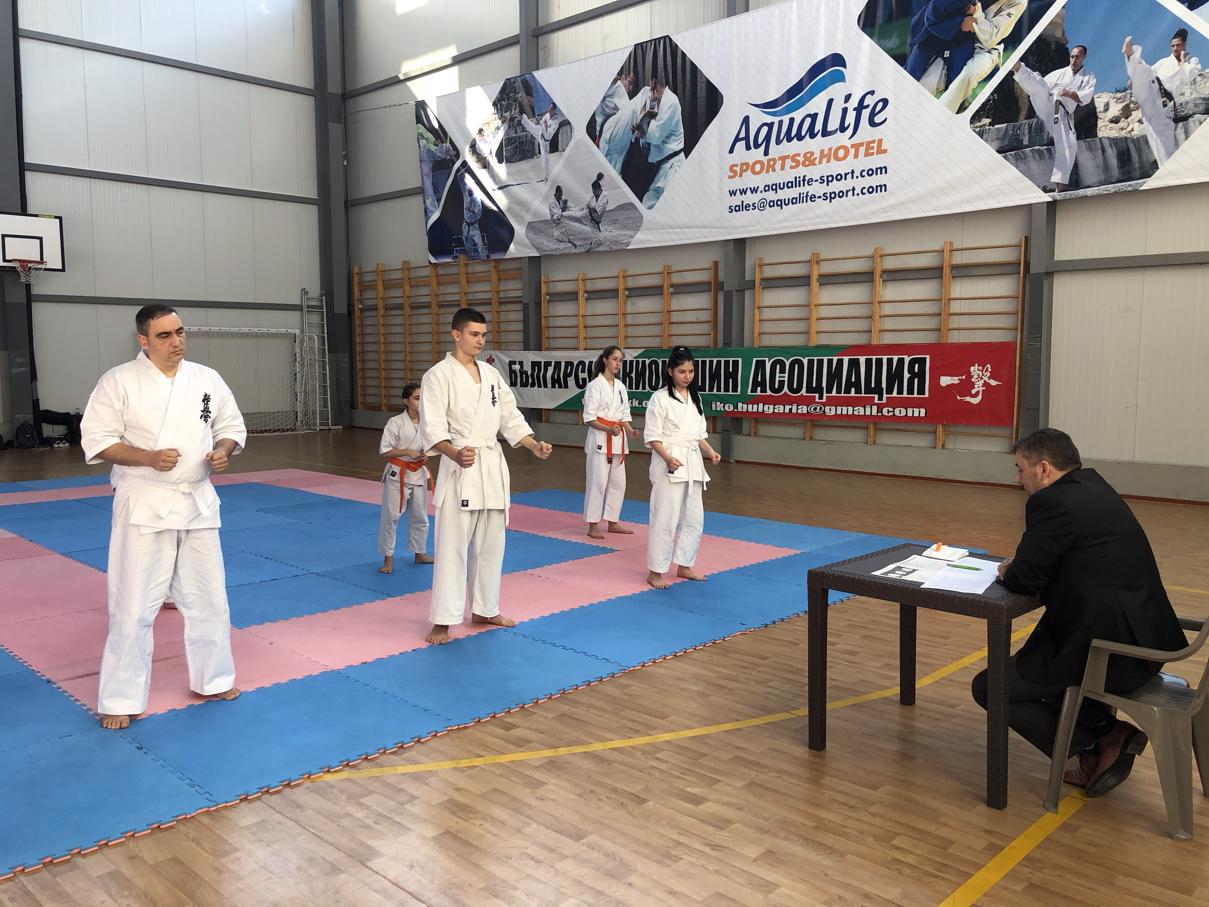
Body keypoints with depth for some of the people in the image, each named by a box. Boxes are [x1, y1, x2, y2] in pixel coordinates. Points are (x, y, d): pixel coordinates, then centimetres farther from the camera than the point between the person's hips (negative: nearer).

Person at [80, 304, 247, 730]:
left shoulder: (207, 378, 4)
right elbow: (97, 439, -8)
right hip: (143, 505, -4)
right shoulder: (118, 381, -7)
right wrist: (148, 458, -22)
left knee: (208, 598, 13)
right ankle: (121, 699, 15)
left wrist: (223, 451, -10)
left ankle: (212, 679, 31)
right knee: (133, 605, 0)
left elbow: (232, 426, 12)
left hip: (197, 503, 4)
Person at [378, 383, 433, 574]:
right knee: (391, 516, 0)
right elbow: (384, 450, -12)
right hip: (397, 474, -5)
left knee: (419, 516, 15)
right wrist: (408, 452, -20)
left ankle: (419, 553, 32)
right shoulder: (396, 422, -14)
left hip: (418, 474, 5)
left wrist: (426, 455, -8)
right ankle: (388, 558, 13)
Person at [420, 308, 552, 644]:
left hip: (493, 466, 6)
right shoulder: (439, 375, -7)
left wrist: (534, 445, 1)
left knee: (491, 544, 13)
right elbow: (431, 427, -14)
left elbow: (510, 417, 15)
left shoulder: (491, 374, 13)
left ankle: (485, 610, 26)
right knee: (452, 546, -5)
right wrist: (455, 454, -32)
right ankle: (443, 620, 4)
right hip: (460, 468, -6)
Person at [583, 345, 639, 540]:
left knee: (618, 482, 11)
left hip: (618, 440, 7)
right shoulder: (595, 386, -9)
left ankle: (613, 522, 22)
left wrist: (630, 431, -3)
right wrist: (609, 429, -23)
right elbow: (589, 418, -11)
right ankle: (593, 526, 3)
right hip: (600, 440, -7)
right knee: (598, 482, -6)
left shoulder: (620, 387, 11)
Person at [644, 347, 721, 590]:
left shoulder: (694, 398, 12)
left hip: (693, 465, 7)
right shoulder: (660, 398, -9)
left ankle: (684, 566, 25)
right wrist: (668, 458, -24)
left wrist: (710, 451, 2)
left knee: (694, 519, 12)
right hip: (669, 465, -7)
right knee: (665, 518, -6)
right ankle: (655, 571, 4)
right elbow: (652, 436, -11)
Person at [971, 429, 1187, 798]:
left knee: (988, 687, 4)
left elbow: (1026, 579, -15)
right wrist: (1019, 567, 9)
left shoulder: (1051, 502, -18)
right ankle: (1107, 731, 18)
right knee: (1023, 663, 30)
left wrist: (1008, 571, 7)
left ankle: (1095, 747, 2)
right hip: (1142, 637, 10)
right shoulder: (1093, 486, 11)